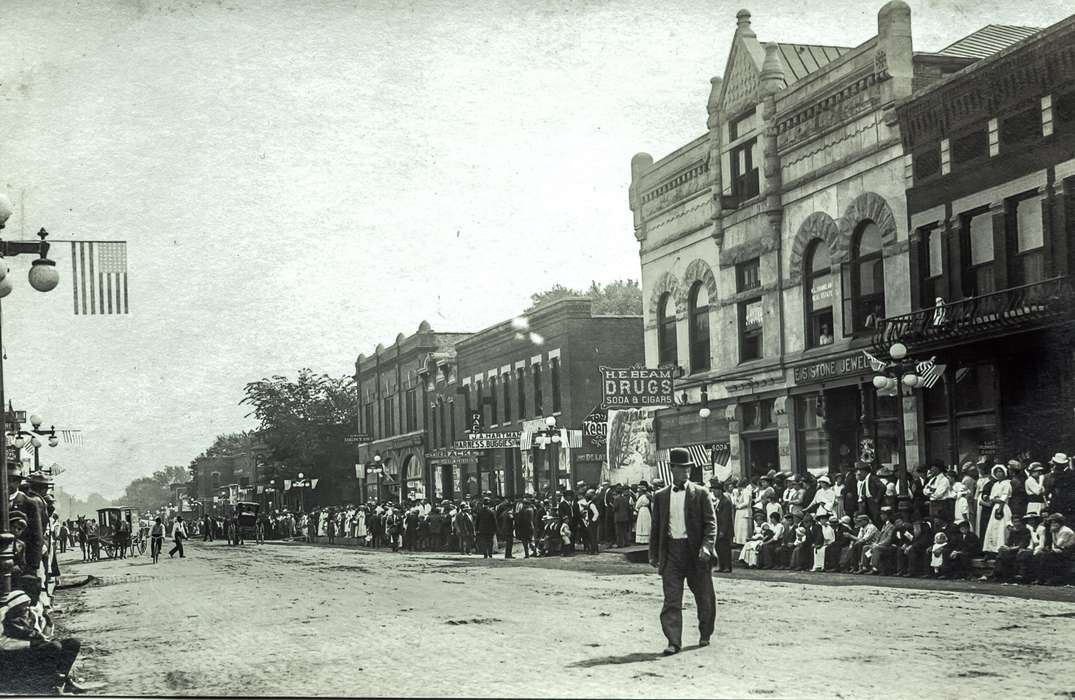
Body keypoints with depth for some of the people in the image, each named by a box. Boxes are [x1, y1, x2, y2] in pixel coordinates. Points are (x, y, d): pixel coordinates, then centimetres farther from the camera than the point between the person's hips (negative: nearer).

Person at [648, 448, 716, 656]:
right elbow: (656, 527, 14)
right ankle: (673, 641, -7)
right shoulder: (661, 496, 10)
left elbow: (710, 522, -2)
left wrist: (707, 546, -17)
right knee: (671, 599, -6)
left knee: (704, 597, 9)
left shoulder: (700, 493, 3)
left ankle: (705, 635, 29)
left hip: (695, 551, -1)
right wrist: (653, 554, 10)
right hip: (671, 551, 1)